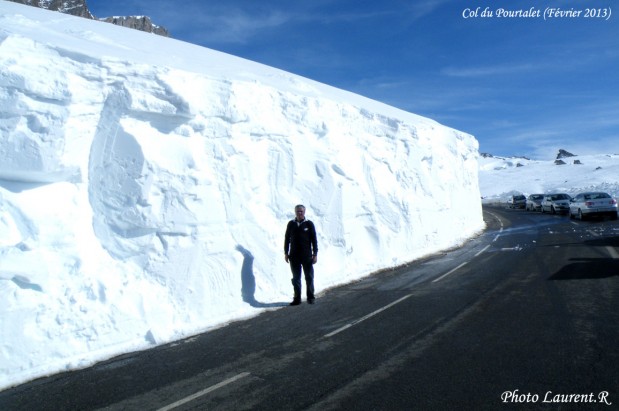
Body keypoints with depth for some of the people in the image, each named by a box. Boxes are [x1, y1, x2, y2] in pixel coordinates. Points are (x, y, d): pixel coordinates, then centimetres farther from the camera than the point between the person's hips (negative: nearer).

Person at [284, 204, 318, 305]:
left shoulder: (309, 224, 0)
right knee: (296, 278, 6)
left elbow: (314, 240, 1)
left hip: (307, 255, -2)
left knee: (309, 277, 6)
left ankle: (310, 297, 19)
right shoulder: (291, 224, 5)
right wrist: (286, 253, 6)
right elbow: (287, 239, 10)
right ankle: (297, 298, 14)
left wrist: (315, 254, -3)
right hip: (294, 256, 2)